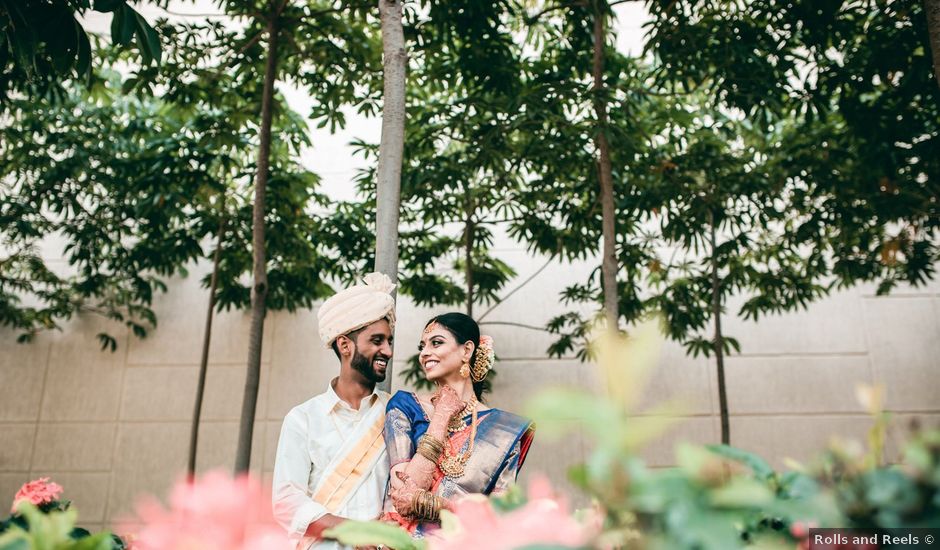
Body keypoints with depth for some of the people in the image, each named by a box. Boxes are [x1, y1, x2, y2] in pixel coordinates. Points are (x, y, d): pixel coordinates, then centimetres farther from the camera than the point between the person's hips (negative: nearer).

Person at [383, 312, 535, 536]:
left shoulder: (503, 428, 2)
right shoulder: (405, 406, 2)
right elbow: (403, 494, -9)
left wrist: (421, 502, -11)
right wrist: (442, 416, -6)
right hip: (410, 541, 0)